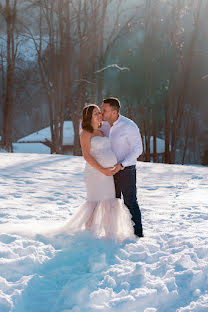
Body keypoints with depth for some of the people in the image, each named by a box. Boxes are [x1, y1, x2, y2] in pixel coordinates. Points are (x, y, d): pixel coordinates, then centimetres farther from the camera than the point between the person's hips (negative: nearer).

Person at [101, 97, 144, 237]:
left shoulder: (129, 126, -18)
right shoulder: (105, 126, 3)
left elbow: (138, 149, -17)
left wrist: (121, 165, -24)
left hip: (126, 170, -6)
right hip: (112, 170, 7)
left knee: (130, 202, -1)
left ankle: (138, 233, 10)